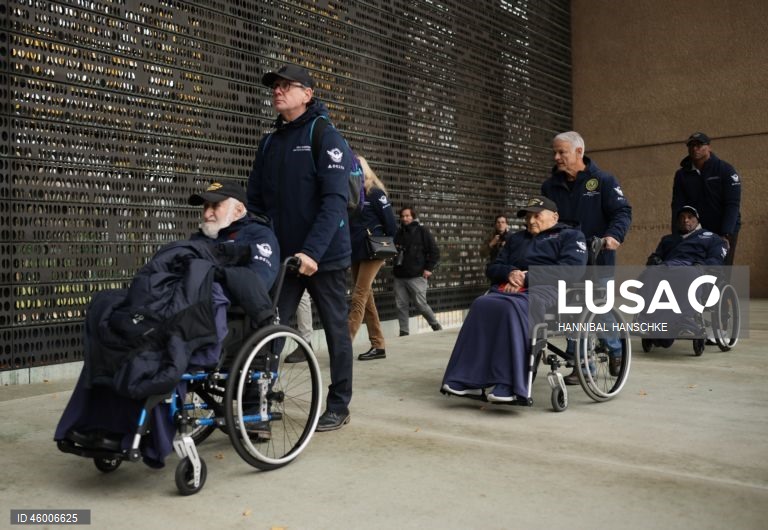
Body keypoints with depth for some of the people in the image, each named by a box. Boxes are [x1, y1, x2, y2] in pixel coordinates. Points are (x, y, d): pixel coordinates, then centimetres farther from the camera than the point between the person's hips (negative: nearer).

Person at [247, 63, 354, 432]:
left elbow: (335, 199, -17)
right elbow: (256, 201, 13)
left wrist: (313, 251, -25)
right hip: (282, 256, 5)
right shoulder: (269, 143, 13)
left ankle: (338, 406, 20)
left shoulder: (325, 136, -6)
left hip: (324, 256, -5)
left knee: (336, 330, 7)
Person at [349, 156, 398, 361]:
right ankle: (378, 346, 14)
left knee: (359, 297, -11)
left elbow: (389, 221, -7)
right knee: (366, 297, 8)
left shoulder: (375, 192, -5)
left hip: (372, 252, -7)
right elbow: (344, 221, 13)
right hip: (356, 252, 7)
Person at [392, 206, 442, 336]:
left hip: (417, 276, -5)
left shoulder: (422, 231, 1)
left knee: (420, 304, -4)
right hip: (399, 276, 5)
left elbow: (434, 252, -1)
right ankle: (404, 332, 9)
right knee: (401, 305, 1)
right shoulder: (399, 233, 15)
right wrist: (395, 268, 7)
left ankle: (436, 325, 17)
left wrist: (429, 268, -8)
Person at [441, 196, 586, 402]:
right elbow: (492, 268, 24)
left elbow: (572, 269, -4)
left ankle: (510, 386, -44)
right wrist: (510, 273, -1)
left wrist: (528, 277, -11)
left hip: (545, 287, -5)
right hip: (510, 287, 5)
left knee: (514, 308, -39)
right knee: (482, 306, -30)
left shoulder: (570, 236, 15)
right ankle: (470, 381, -36)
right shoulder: (516, 238, 33)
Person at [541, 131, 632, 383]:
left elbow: (622, 212, -8)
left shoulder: (603, 180, -2)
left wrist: (614, 235, -26)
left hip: (598, 259, -3)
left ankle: (615, 351, 30)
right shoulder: (550, 186, 9)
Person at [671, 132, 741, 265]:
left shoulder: (725, 170, -6)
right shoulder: (682, 175, 4)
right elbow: (678, 206, -3)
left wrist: (725, 235, -24)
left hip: (725, 232, -3)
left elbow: (732, 204, -13)